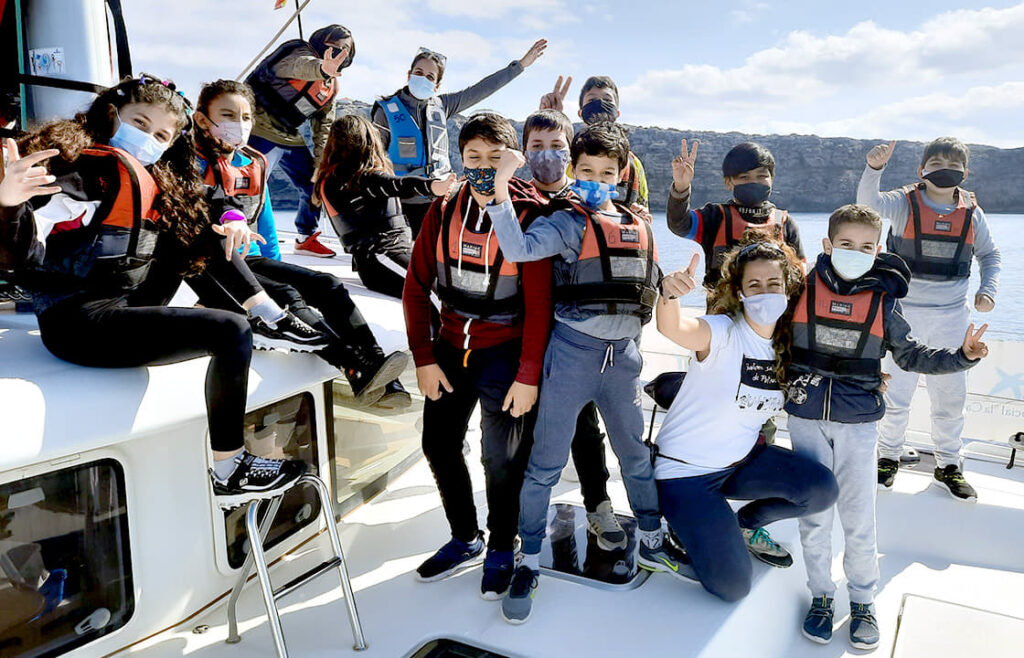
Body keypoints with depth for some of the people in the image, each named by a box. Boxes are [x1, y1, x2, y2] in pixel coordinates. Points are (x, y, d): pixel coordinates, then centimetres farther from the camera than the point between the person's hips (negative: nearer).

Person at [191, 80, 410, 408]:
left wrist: (276, 266, 20)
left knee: (327, 286, -13)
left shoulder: (255, 165, 20)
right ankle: (360, 371, -45)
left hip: (251, 259, 7)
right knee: (285, 296, -32)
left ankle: (382, 381, -26)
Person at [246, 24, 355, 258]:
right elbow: (301, 66, -41)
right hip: (262, 131, -8)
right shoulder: (302, 53, -14)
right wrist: (322, 69, -65)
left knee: (314, 186, 11)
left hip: (291, 137, 9)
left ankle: (306, 238, 29)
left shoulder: (332, 85, 10)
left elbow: (324, 125, 13)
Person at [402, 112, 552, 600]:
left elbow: (539, 301, -14)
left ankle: (501, 549, 26)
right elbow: (417, 286, 2)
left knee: (501, 456, 2)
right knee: (438, 442, 11)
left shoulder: (528, 214, -13)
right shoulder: (444, 211, 0)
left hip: (504, 349, -5)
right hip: (452, 344, 5)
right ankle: (465, 539, 33)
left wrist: (528, 376, -16)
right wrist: (424, 358, -3)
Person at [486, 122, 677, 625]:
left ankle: (651, 542, 36)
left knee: (636, 453, 17)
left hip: (622, 356, 5)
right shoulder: (568, 221, -4)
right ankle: (529, 564, 15)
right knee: (546, 462, 1)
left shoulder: (640, 228, 12)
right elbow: (520, 248, -24)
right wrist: (501, 189, -32)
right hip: (572, 353, -4)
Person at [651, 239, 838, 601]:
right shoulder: (723, 332, -21)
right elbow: (672, 328, -42)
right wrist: (670, 294, -65)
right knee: (733, 584, -14)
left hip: (742, 461, 7)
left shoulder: (788, 345, -1)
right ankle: (670, 541, 15)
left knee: (822, 489, -14)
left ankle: (746, 524, 13)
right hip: (686, 470, -6)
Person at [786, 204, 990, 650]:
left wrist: (961, 357, -4)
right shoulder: (803, 289, -3)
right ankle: (821, 596, 25)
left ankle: (863, 600, 25)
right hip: (807, 418, 0)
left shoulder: (884, 299, 0)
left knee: (859, 517, 5)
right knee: (814, 514, 7)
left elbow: (911, 356, 8)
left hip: (858, 422, 0)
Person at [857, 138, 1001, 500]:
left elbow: (990, 255, 16)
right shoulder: (905, 203, -6)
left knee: (950, 395, 11)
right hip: (904, 314, -3)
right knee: (896, 392, 4)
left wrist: (987, 290, 0)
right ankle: (889, 457, 23)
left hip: (951, 318, 3)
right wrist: (874, 168, -44)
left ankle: (948, 466, 27)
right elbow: (869, 202, -27)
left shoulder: (972, 213, 2)